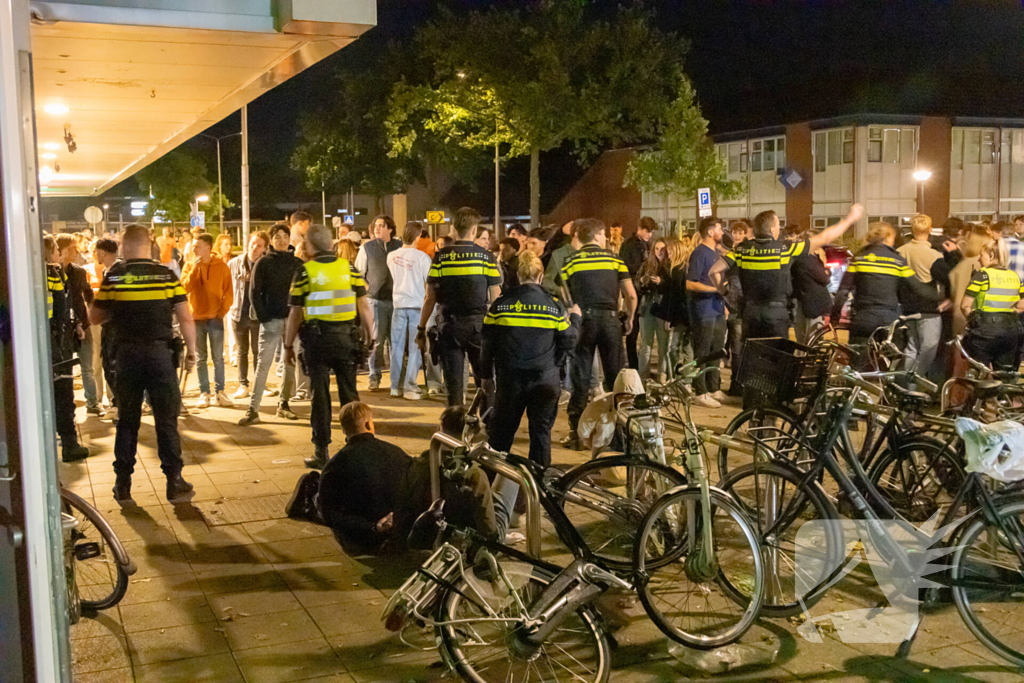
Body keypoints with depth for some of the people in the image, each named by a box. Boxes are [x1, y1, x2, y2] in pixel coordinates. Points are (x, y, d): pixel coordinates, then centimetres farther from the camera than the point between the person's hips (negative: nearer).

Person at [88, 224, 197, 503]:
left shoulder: (113, 277, -3)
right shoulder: (167, 276, -5)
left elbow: (95, 317, 3)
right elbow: (185, 318, -6)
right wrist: (191, 350, 3)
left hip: (127, 354, 1)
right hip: (161, 352, -1)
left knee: (127, 420, 12)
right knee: (167, 420, 5)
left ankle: (123, 485, 17)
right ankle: (174, 483, 6)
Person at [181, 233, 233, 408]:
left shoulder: (221, 266, -1)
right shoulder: (190, 266, 3)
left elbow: (228, 292, 1)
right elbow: (184, 288, -10)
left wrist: (223, 310, -9)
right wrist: (194, 268, -15)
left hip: (215, 318, -1)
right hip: (196, 318, 2)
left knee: (218, 358, 3)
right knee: (201, 358, 6)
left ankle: (219, 392, 11)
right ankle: (204, 393, 12)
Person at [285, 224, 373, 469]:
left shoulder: (304, 271, -5)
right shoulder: (348, 267, 2)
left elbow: (296, 313, -4)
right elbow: (364, 306, 1)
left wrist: (288, 345, 5)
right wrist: (369, 338, 10)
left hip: (316, 338, -2)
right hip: (346, 337, 2)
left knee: (320, 394, 4)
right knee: (349, 393, 11)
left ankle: (321, 453, 9)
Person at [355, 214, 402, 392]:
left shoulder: (400, 247, 8)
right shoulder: (367, 248, 7)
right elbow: (358, 272, 11)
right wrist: (367, 288, -2)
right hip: (376, 299, -1)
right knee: (376, 339, -4)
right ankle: (374, 377, 3)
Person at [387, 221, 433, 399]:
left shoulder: (391, 256, 2)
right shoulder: (422, 257, -9)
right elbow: (429, 284, -5)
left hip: (399, 304, 4)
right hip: (417, 304, -3)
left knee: (397, 347, 9)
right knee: (415, 348, 2)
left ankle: (396, 386, 13)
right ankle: (409, 387, 1)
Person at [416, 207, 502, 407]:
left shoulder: (441, 257, -1)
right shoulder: (486, 256, -3)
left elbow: (430, 298, -1)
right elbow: (495, 299, -2)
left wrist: (421, 328, 8)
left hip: (449, 326, 1)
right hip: (479, 325, -1)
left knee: (453, 382, 6)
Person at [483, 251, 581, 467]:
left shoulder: (501, 304, -1)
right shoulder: (554, 306, -4)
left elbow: (488, 342, 2)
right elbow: (569, 341, 1)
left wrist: (486, 373, 13)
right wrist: (575, 318, 19)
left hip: (509, 378, 1)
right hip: (545, 380, -1)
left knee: (502, 430, 14)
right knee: (541, 430, 11)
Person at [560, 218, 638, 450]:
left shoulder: (571, 261, 4)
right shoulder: (614, 259, 6)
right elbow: (631, 295, 1)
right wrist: (630, 319, 15)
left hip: (583, 320, 0)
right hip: (610, 319, 0)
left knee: (580, 378, 4)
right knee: (615, 377, 9)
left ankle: (576, 433, 5)